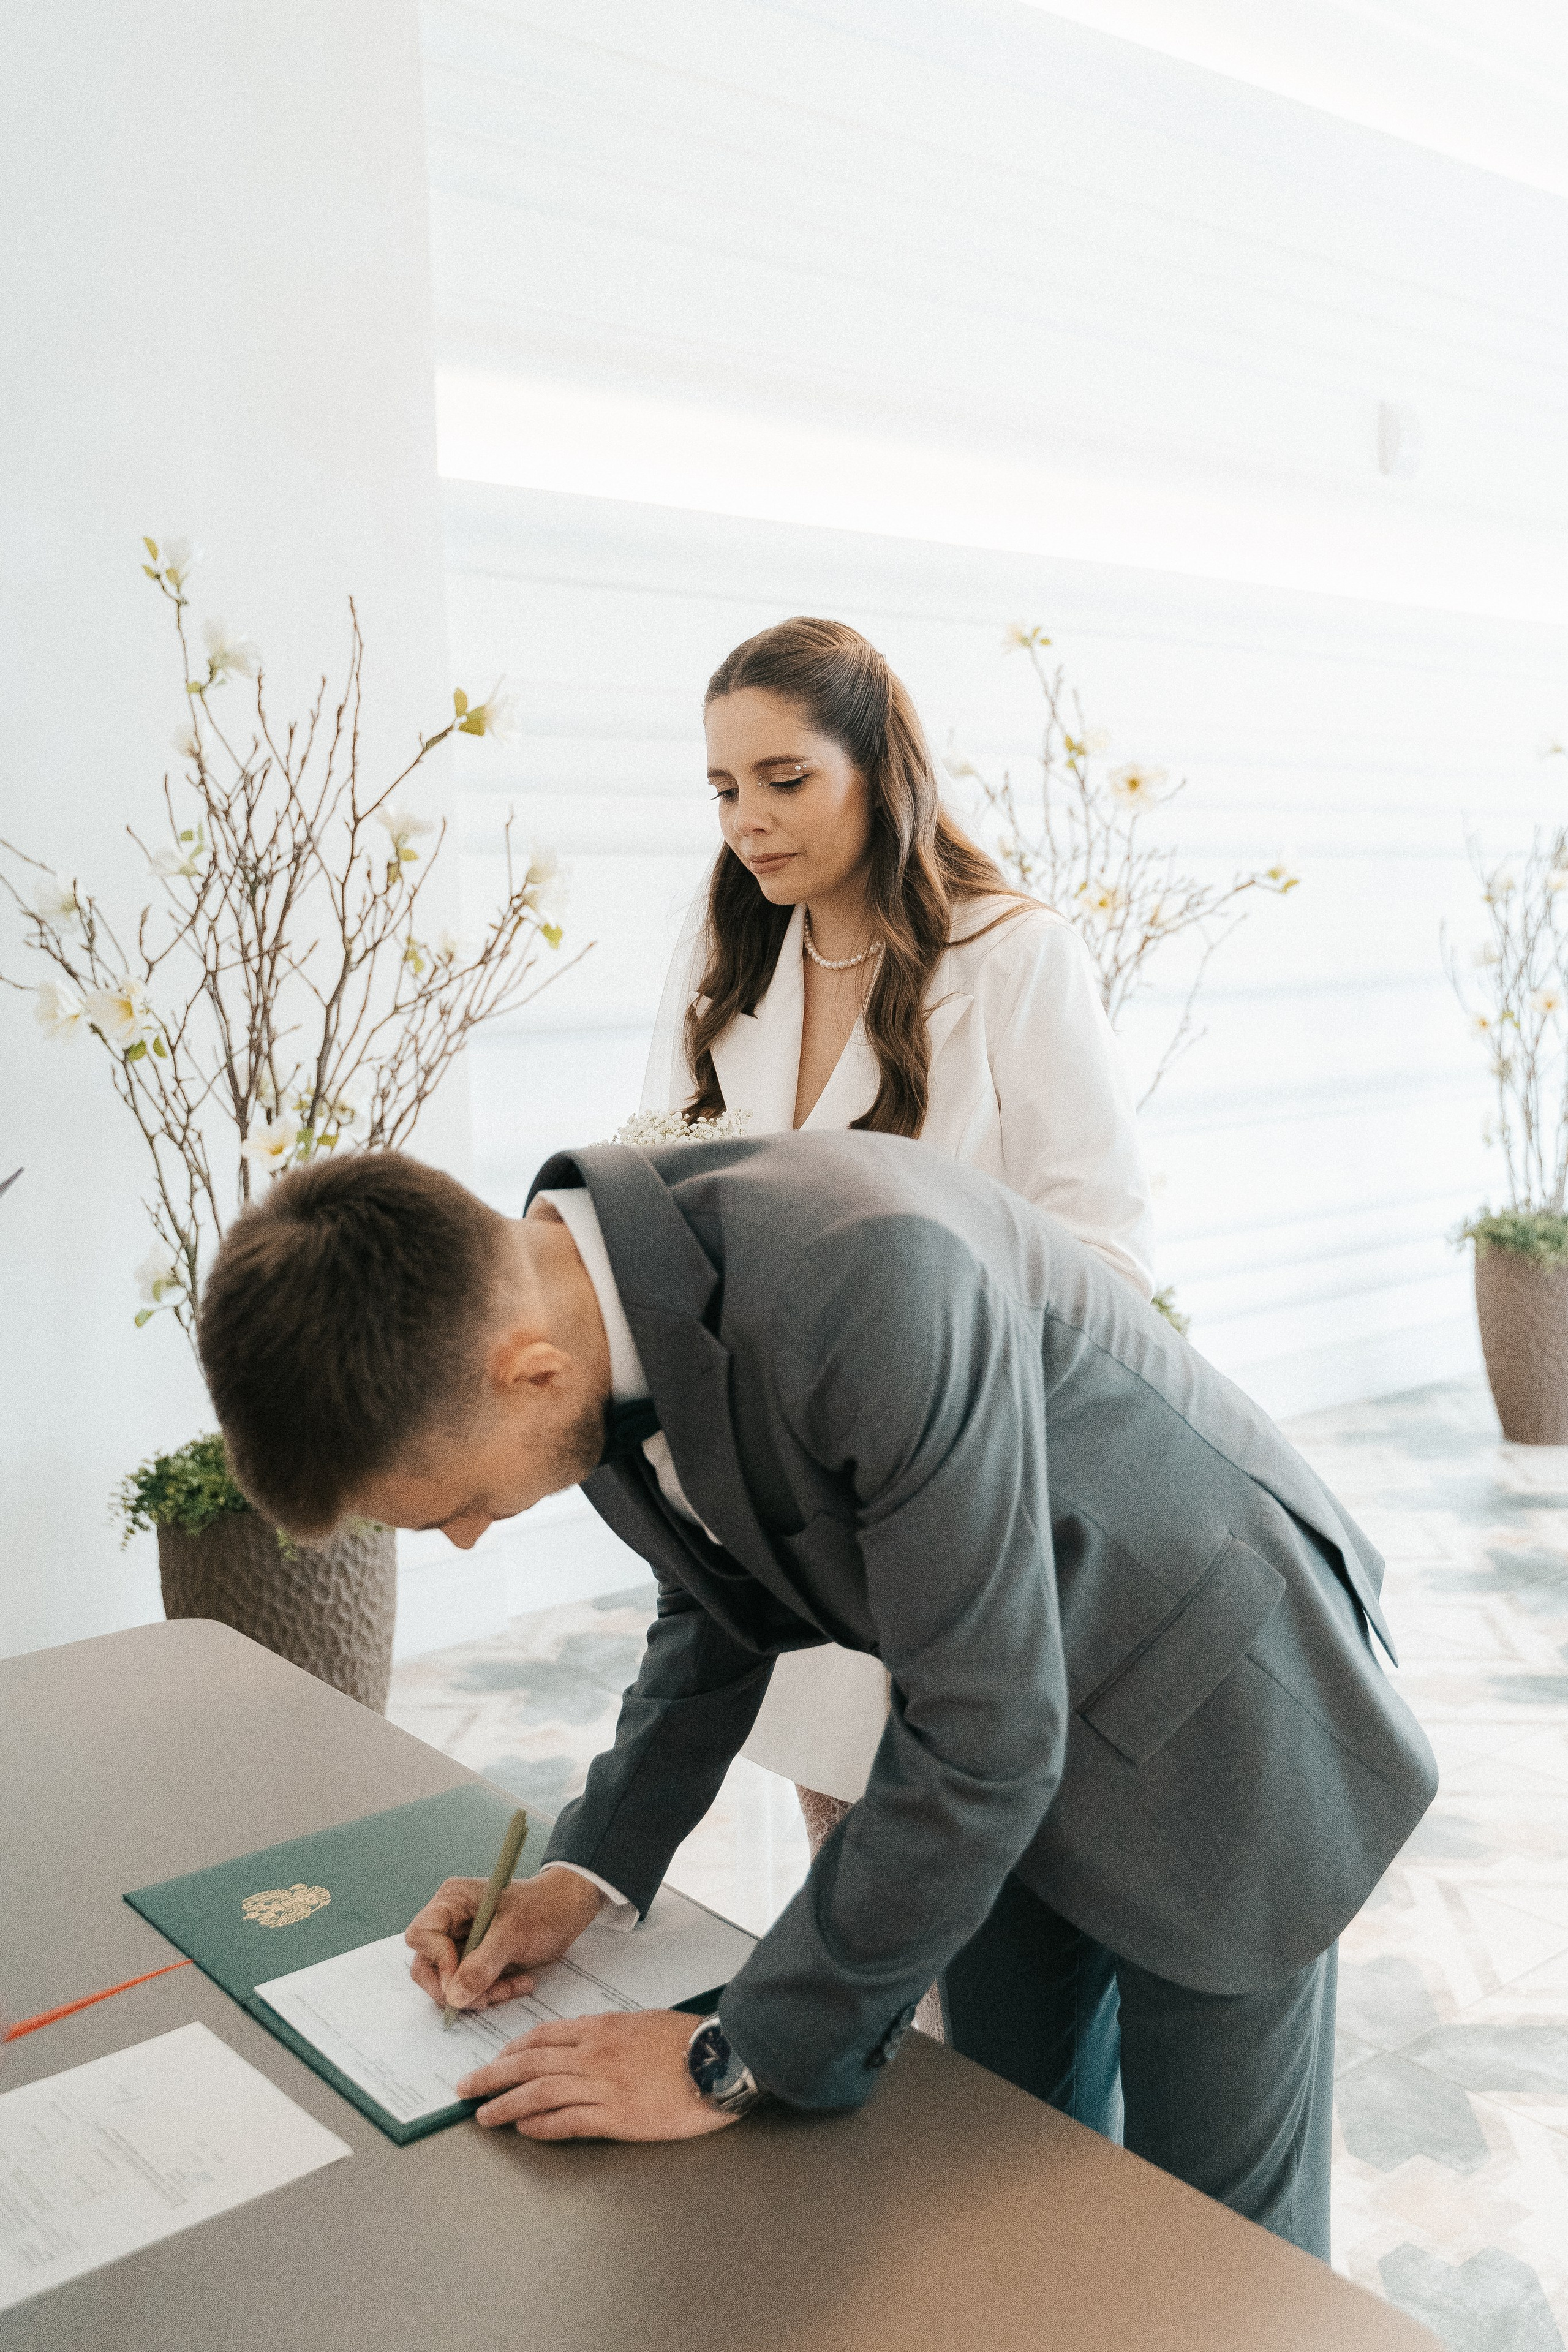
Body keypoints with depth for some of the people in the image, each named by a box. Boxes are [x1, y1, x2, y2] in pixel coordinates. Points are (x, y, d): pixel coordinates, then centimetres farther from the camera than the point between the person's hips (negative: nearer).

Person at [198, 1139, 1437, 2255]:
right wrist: (589, 1871, -3)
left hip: (1206, 1708, -6)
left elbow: (981, 1738, -33)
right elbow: (720, 1607, 6)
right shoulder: (577, 1314, -13)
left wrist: (737, 2061, -22)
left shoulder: (872, 1277, -40)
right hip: (989, 1729, 6)